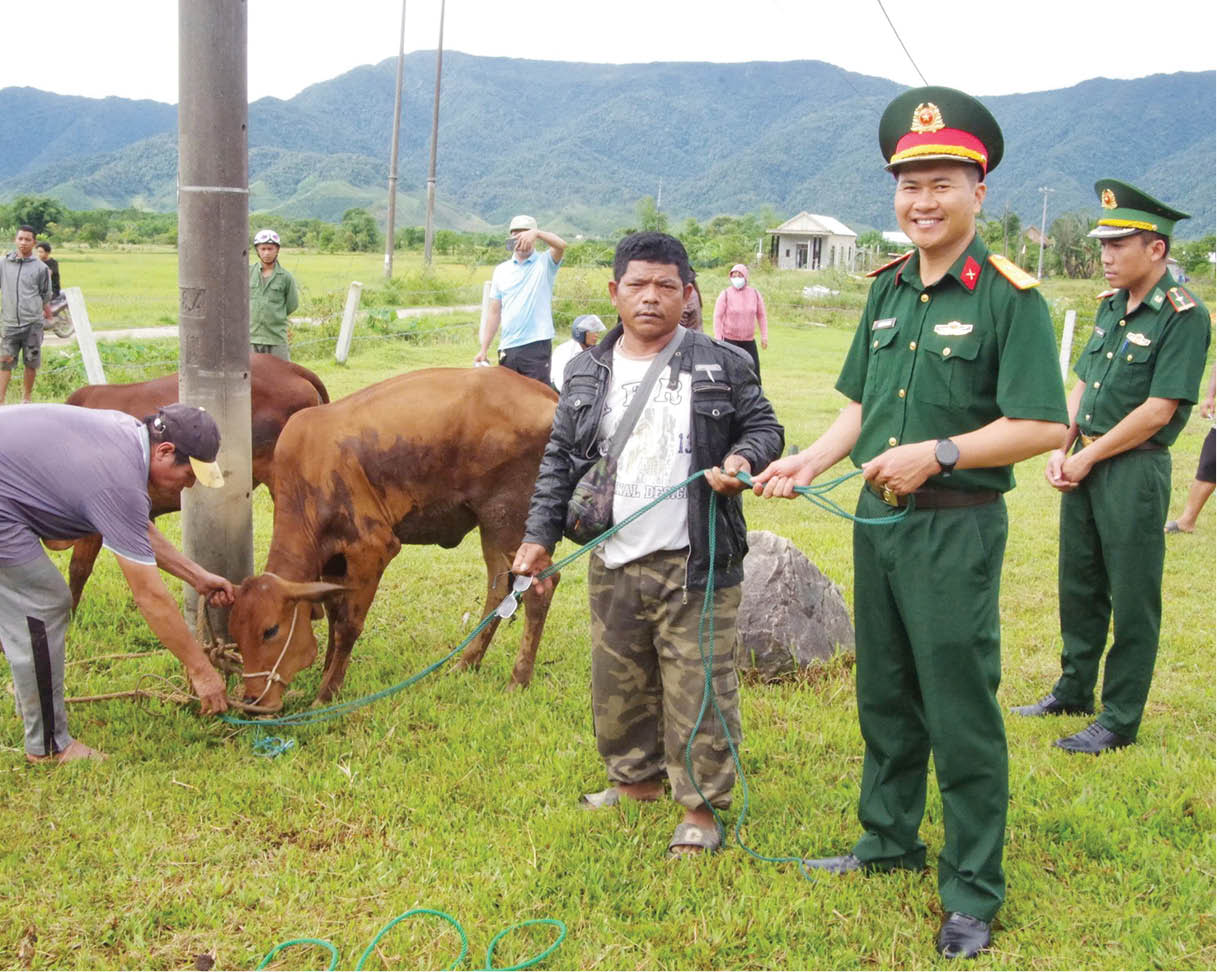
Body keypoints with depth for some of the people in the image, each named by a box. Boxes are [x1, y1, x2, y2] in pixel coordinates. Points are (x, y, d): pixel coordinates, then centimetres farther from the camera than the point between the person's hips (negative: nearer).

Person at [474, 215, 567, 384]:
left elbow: (561, 245, -20)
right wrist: (484, 350, 11)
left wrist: (536, 233, -36)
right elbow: (494, 312, 14)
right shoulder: (501, 270, 13)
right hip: (507, 348, 4)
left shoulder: (545, 263, 2)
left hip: (537, 346, -4)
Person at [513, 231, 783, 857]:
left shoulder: (721, 366, 0)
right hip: (612, 565, 4)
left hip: (694, 566, -4)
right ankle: (638, 778, 36)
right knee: (617, 681, 15)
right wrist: (540, 535, 6)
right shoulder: (587, 374, 8)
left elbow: (763, 426, 8)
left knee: (698, 686, 0)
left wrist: (743, 459, -14)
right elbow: (560, 459, 12)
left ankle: (700, 808, 14)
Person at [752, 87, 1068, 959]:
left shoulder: (1009, 294, -12)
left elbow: (1043, 426, -18)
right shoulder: (887, 288, 8)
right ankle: (890, 840, 38)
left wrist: (937, 453, -25)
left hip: (957, 530, -6)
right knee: (884, 697, 19)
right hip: (876, 522, 7)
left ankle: (974, 894, 17)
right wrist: (811, 462, 0)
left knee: (961, 713, 2)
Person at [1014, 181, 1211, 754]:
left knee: (1132, 600, 2)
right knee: (1078, 584, 17)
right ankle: (1073, 691, 33)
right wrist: (1060, 451, 2)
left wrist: (1088, 458, -12)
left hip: (1135, 471, -8)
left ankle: (1119, 720, 11)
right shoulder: (1110, 305, 10)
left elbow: (1158, 410, -18)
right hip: (1084, 467, 8)